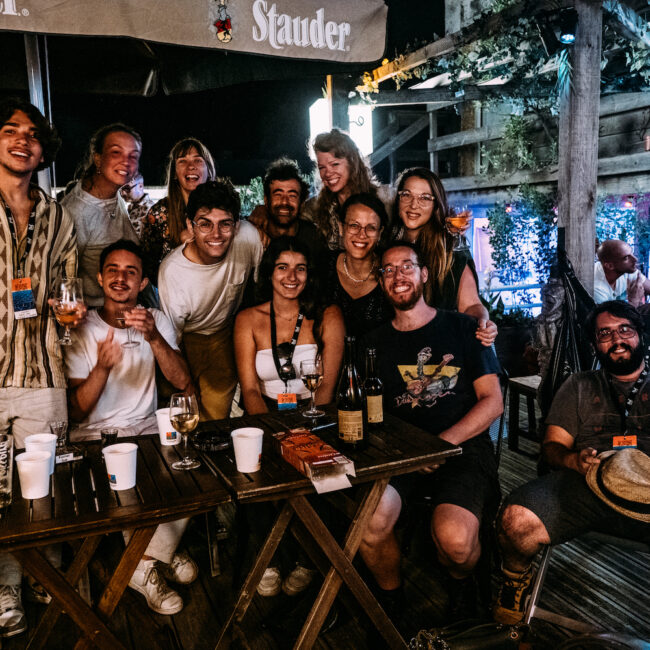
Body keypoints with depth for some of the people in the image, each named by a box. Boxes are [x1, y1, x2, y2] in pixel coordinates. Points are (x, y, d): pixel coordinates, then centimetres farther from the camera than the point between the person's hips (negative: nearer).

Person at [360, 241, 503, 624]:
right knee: (368, 523, -28)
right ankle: (390, 597, 7)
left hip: (462, 448, -2)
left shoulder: (462, 328, 9)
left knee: (455, 536, -29)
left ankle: (462, 581, 12)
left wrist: (444, 441, -11)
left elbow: (493, 401, 3)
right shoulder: (375, 343, 16)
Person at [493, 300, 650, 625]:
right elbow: (553, 446, 16)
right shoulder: (579, 386, 24)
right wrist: (575, 460, -9)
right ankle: (518, 574, 5)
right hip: (585, 485, 1)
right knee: (516, 520, -29)